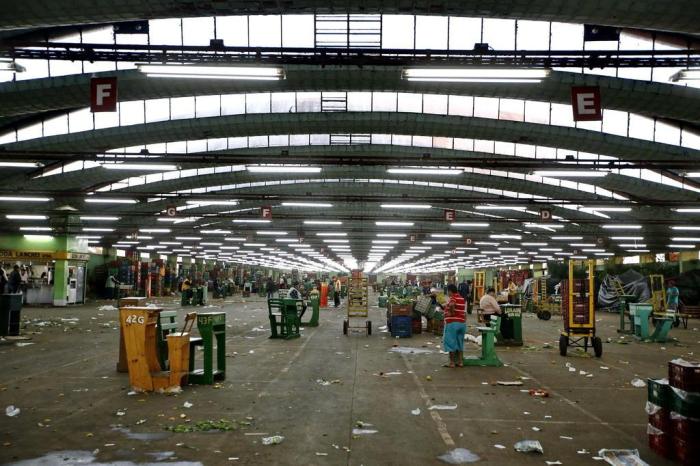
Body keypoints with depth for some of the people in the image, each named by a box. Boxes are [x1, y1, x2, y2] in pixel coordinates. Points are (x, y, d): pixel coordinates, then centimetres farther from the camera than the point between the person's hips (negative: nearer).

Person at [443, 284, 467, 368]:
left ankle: (452, 362, 5)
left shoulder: (453, 298, -13)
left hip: (452, 323, -8)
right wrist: (446, 306, 29)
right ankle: (460, 361, 18)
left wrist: (451, 312, -21)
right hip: (462, 322, 8)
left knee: (451, 342, 2)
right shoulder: (461, 298, 11)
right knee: (459, 343, 16)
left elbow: (452, 304, -36)